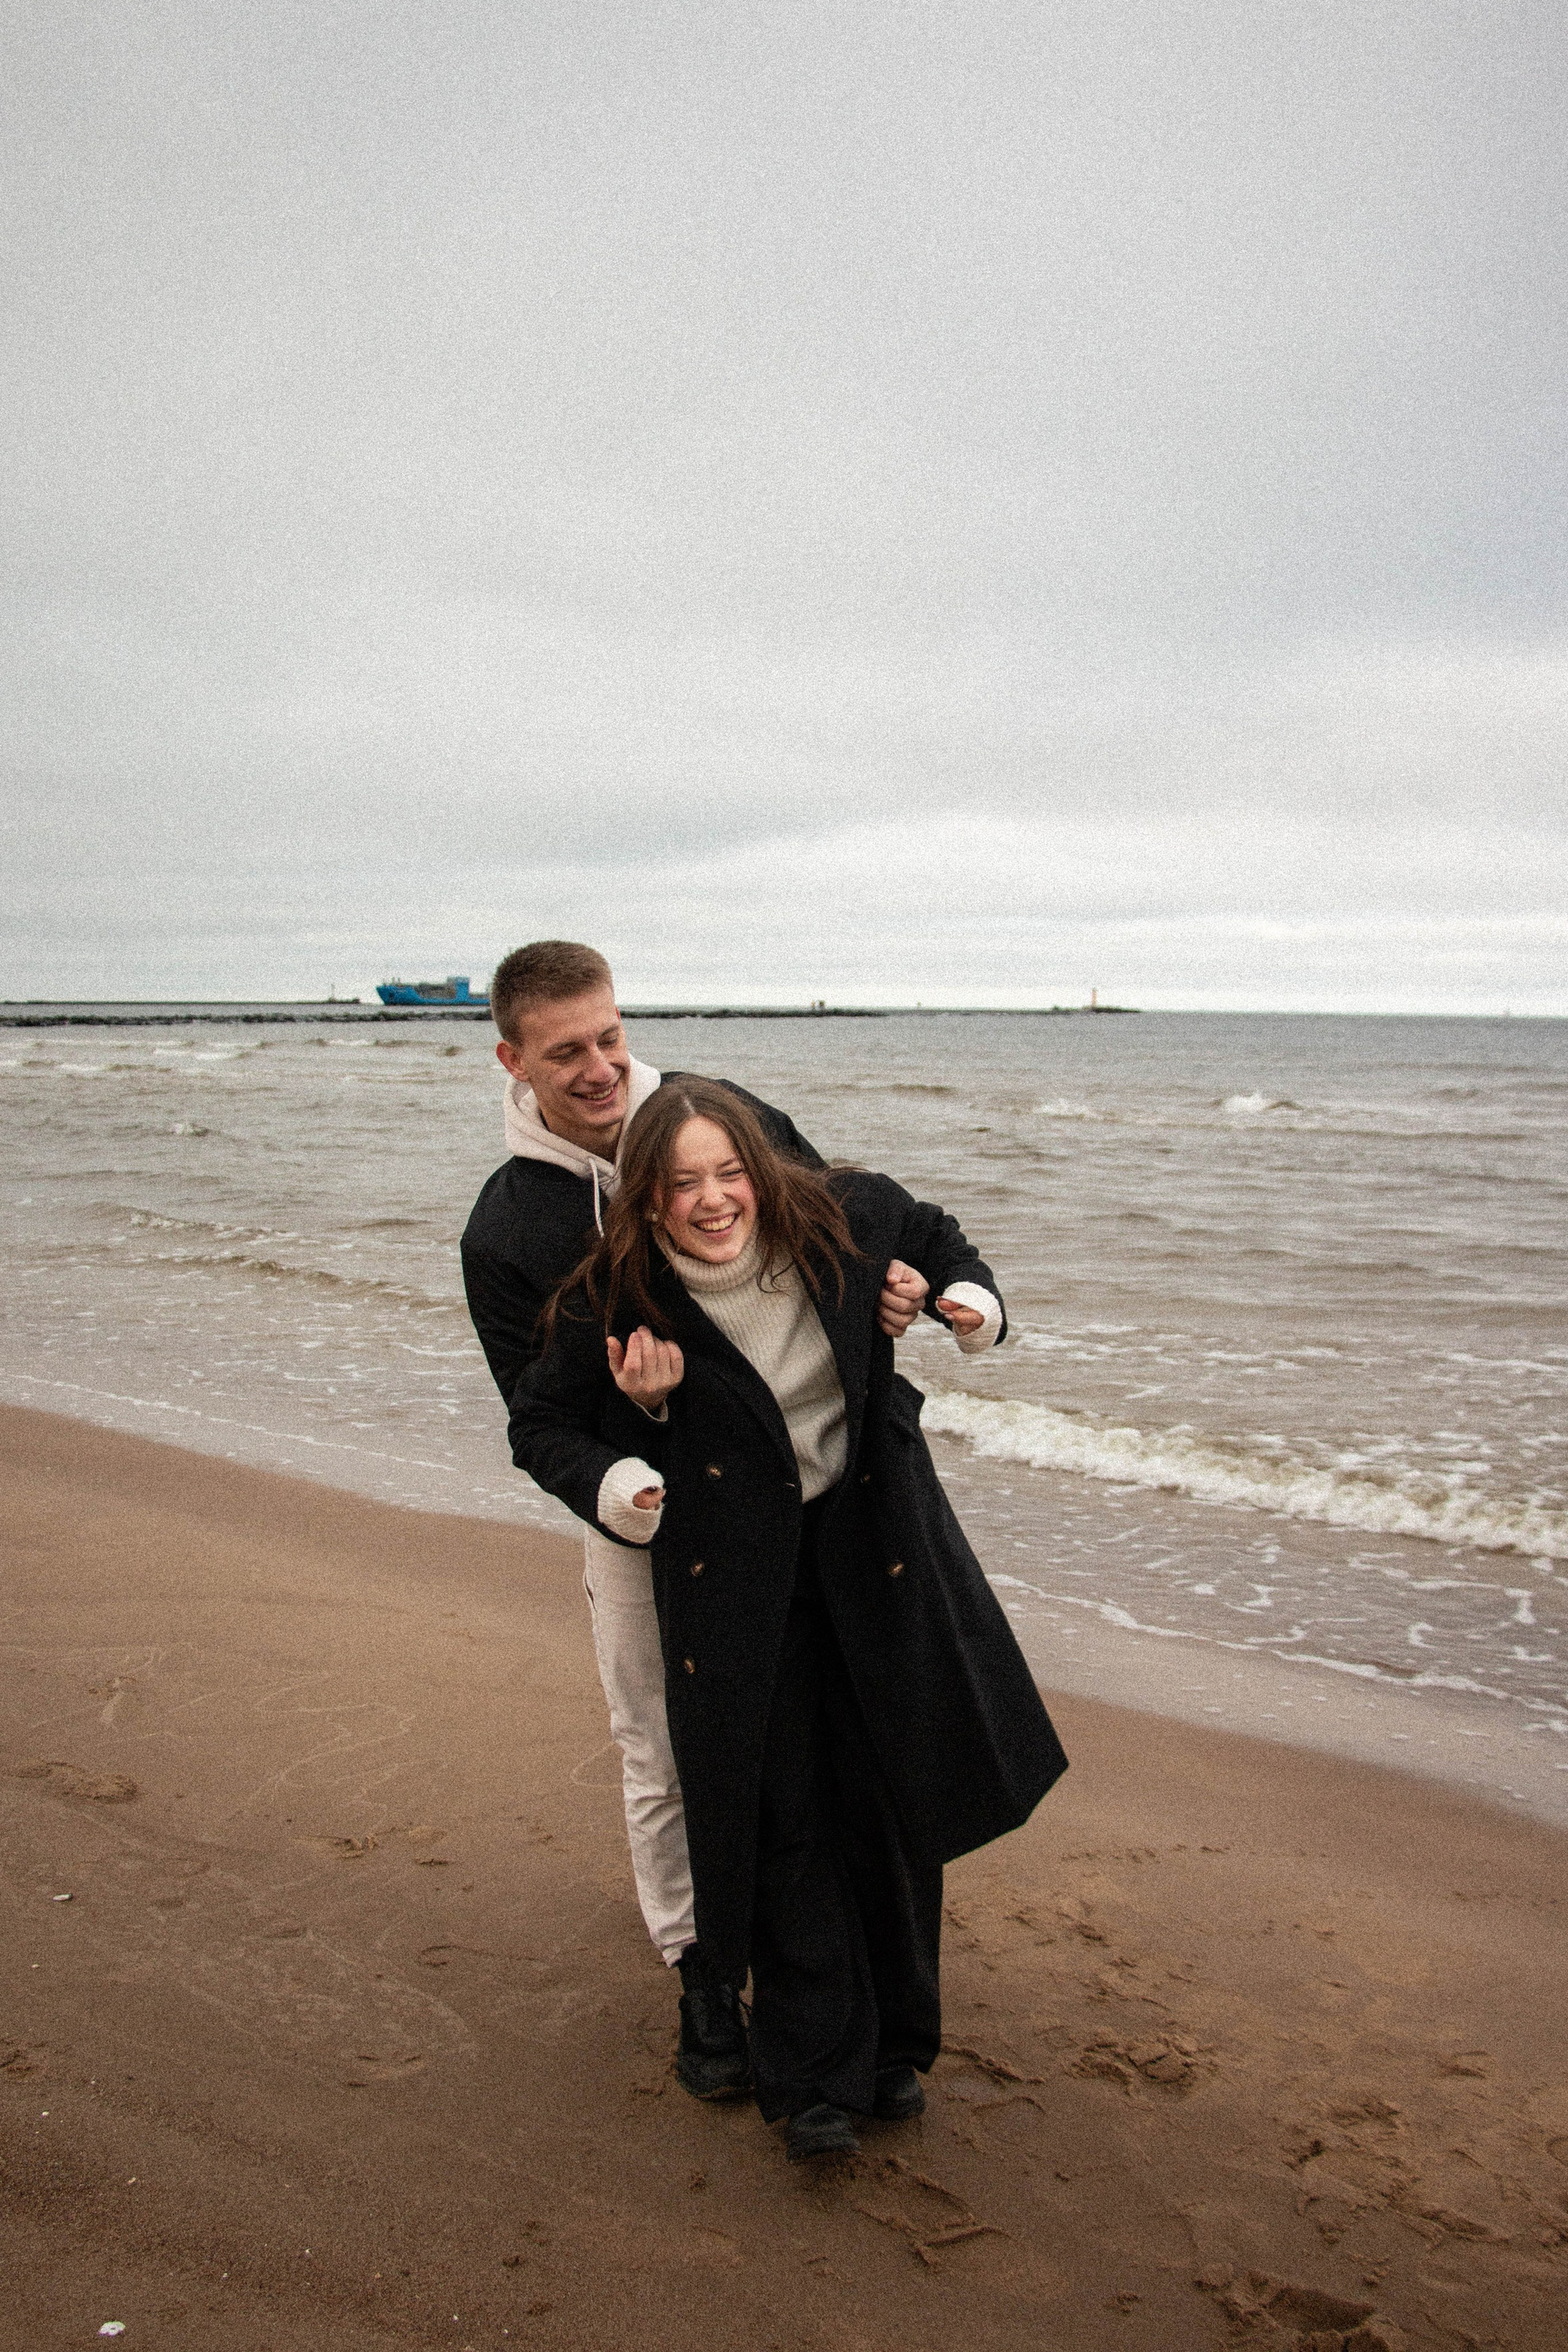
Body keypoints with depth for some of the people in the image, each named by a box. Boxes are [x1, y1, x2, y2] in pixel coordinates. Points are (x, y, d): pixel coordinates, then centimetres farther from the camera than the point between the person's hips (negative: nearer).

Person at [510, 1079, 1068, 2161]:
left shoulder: (842, 1218, -14)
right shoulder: (618, 1300, -17)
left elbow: (933, 1236, 11)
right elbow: (540, 1427, -2)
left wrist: (970, 1298, -7)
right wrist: (614, 1482, -19)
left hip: (873, 1534, 2)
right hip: (738, 1572, -2)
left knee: (895, 1794, 11)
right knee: (782, 1818, 0)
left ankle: (896, 2046, 33)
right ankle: (817, 2076, 18)